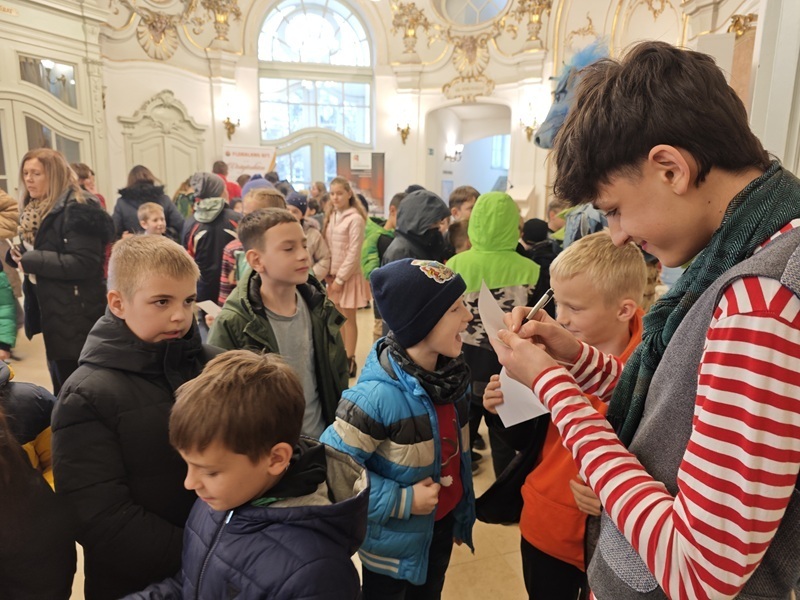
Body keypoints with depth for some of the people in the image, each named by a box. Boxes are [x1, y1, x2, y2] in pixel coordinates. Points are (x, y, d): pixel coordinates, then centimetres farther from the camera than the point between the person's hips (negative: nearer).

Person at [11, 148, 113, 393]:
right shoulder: (35, 211, 11)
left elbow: (84, 263, -25)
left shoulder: (76, 210, -17)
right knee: (62, 389, 21)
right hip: (52, 314, 9)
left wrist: (32, 260, -22)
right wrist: (18, 254, 0)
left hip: (77, 319, -9)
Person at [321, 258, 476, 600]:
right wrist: (401, 502, -24)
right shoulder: (378, 395, -32)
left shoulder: (449, 374, -9)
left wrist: (463, 514, 13)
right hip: (395, 540, -6)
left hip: (441, 525, 6)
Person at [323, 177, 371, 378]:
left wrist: (340, 278, -15)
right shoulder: (331, 216, 9)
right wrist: (330, 274, 2)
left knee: (348, 318, 2)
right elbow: (327, 247, 10)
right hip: (333, 274, 7)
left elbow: (354, 252, -16)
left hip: (348, 275, -6)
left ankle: (349, 360, 12)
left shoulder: (355, 218, -14)